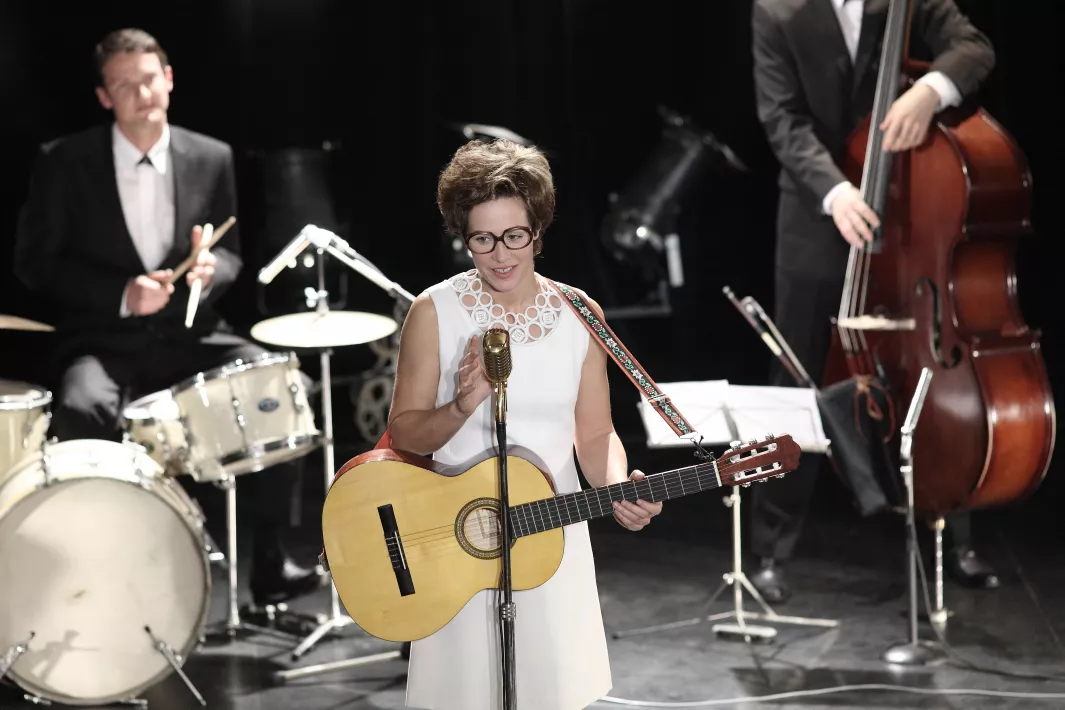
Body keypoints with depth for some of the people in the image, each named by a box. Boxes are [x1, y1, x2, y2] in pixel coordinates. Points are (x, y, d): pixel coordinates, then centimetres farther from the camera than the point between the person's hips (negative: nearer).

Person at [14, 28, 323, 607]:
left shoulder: (211, 159, 6)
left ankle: (269, 562, -6)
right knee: (82, 409, -35)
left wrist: (210, 268, -13)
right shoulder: (64, 162, -3)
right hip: (102, 341, -3)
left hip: (188, 336, 3)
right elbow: (34, 262, -3)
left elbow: (229, 255, 13)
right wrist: (120, 294, -17)